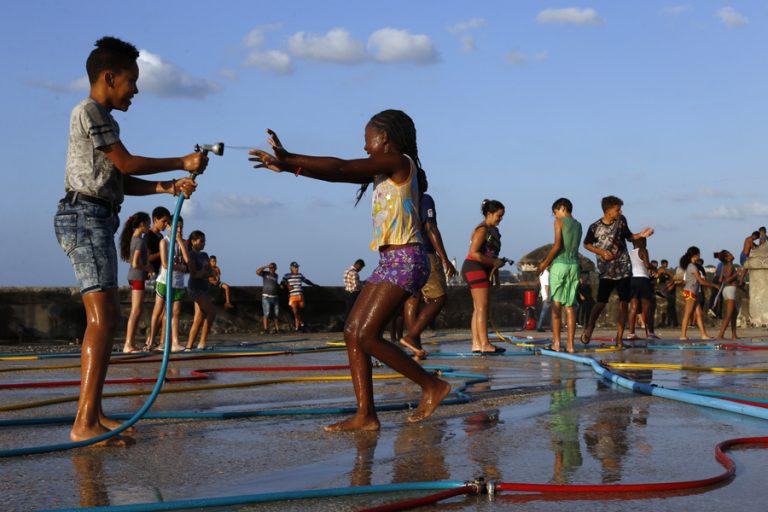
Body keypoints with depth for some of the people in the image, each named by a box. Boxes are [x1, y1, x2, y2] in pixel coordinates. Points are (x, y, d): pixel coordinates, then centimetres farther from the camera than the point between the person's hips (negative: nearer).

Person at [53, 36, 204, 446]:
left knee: (107, 317, 11)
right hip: (85, 217, -11)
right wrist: (183, 163, -1)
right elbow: (127, 164, -8)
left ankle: (94, 415, 13)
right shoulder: (89, 111, -6)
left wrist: (168, 188, 10)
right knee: (102, 318, -19)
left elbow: (121, 182, 19)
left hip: (96, 222, 11)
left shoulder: (101, 118, 23)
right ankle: (84, 423, -26)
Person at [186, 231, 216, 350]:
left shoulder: (204, 255, 17)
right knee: (212, 311, -16)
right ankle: (203, 342, -13)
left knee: (199, 319, 4)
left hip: (204, 289, 8)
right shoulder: (191, 255, -7)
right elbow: (193, 273, -16)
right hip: (195, 288, -8)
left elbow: (210, 271, 10)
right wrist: (206, 273, -11)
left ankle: (189, 346, 4)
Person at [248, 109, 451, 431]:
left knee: (367, 335, -14)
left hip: (405, 259, -10)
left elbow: (339, 168, -12)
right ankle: (365, 416, 0)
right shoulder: (382, 171, 20)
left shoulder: (399, 162, -7)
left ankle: (432, 386, -2)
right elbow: (337, 174, 15)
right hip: (390, 261, 10)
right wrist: (287, 165, 7)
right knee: (352, 332, 2)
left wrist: (288, 160, -10)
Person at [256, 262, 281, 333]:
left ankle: (277, 329, 10)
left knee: (276, 314, 5)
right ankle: (265, 329, -11)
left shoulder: (276, 275, 14)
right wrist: (266, 266, -17)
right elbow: (257, 272, -19)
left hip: (275, 297, 5)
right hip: (266, 297, -5)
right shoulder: (265, 273, 0)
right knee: (267, 314, -11)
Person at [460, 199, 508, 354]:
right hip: (475, 269, -10)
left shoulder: (492, 230, 17)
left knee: (478, 308, 7)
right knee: (482, 307, -12)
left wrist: (495, 274, 18)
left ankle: (476, 344, 7)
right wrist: (494, 263, -18)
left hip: (484, 271, 10)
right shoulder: (482, 230, -13)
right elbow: (474, 253, -22)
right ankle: (484, 344, -15)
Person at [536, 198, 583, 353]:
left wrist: (544, 263, -5)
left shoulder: (559, 221, -3)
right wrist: (548, 260, 18)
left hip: (559, 264, -5)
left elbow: (557, 245, -13)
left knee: (556, 305, -1)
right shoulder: (578, 225, 16)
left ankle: (556, 342, -5)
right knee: (569, 306, 5)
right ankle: (570, 344, 0)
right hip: (574, 265, 5)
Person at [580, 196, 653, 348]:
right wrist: (602, 252, -10)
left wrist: (640, 235, -1)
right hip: (606, 271, -3)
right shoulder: (595, 227, -8)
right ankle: (589, 329, 16)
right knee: (601, 303, -6)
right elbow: (586, 244, 5)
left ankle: (619, 338, 6)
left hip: (624, 268, 3)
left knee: (623, 302, 1)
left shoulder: (621, 220, 2)